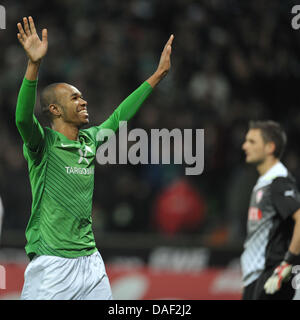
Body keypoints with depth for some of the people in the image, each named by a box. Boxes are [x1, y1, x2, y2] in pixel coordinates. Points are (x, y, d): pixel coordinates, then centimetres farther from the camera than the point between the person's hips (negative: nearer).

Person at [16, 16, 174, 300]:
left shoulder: (90, 140, 13)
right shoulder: (43, 142, -6)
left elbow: (120, 115, 24)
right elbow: (23, 118, -25)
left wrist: (158, 74, 24)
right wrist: (34, 64, -38)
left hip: (91, 262, 7)